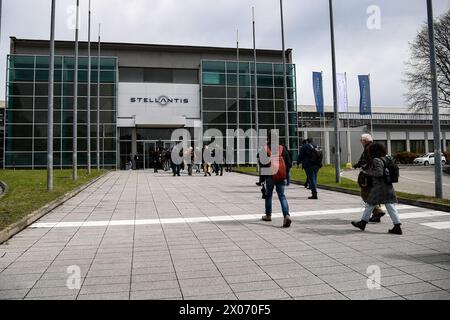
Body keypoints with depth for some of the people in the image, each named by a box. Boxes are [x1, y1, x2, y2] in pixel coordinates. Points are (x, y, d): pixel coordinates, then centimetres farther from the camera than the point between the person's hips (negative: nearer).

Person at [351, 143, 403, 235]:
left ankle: (363, 223, 20)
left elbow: (379, 172, -24)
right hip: (388, 187, 8)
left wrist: (368, 172, -12)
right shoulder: (384, 159, 13)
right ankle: (398, 227, 3)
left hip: (379, 188, -8)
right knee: (391, 207, 5)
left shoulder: (376, 160, -13)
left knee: (369, 205, 7)